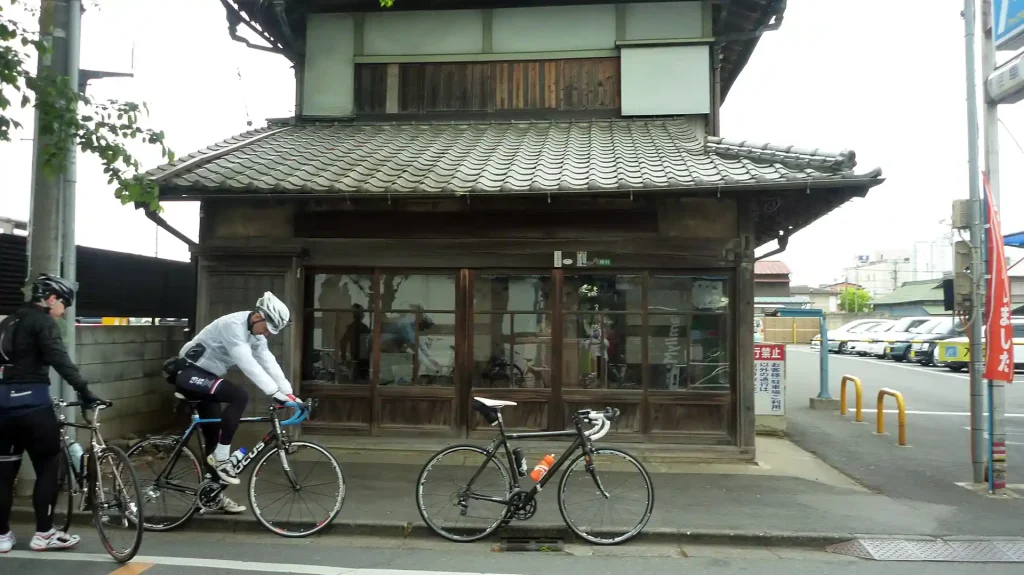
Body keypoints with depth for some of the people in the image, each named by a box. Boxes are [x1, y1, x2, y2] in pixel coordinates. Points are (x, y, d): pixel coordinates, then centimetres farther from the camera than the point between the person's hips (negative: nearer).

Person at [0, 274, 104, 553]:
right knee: (47, 468, 3)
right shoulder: (43, 322, -8)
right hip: (32, 401, -8)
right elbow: (60, 360, -21)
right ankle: (43, 534, 8)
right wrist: (85, 392, -26)